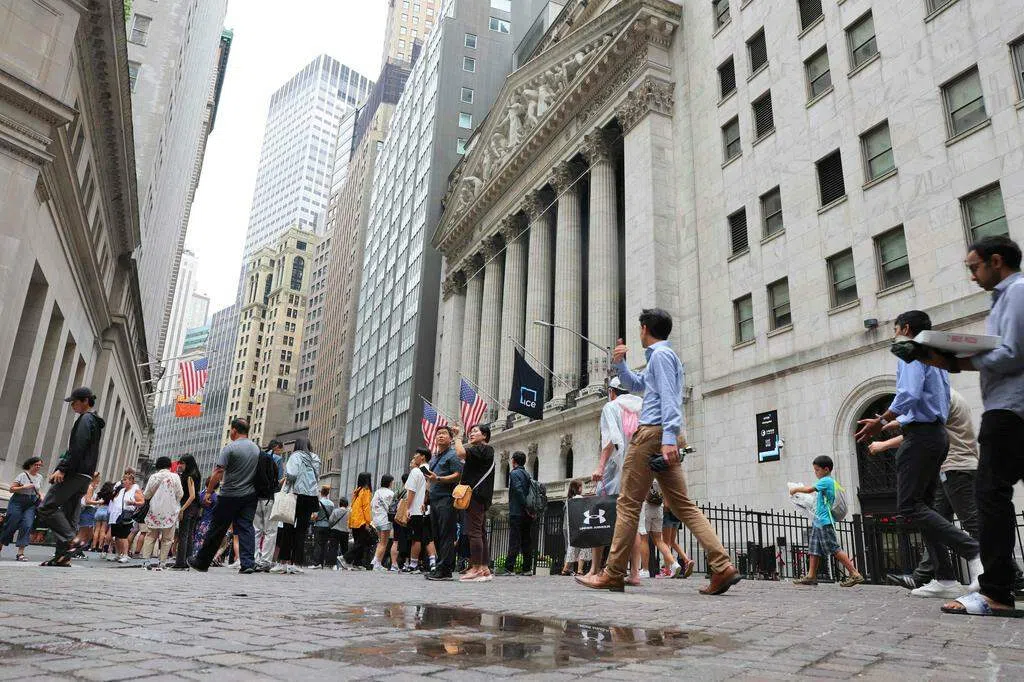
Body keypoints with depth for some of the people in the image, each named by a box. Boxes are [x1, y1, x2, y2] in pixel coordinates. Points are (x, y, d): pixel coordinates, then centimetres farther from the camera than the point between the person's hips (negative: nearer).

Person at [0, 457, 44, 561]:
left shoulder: (40, 477, 10)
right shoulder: (23, 475, -5)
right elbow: (12, 489, -6)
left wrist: (41, 496, 4)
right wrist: (24, 487, -19)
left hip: (32, 504, 3)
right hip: (18, 502, -3)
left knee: (27, 526, -13)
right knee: (11, 525, -1)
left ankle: (20, 553, -14)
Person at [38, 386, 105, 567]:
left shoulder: (86, 419, -6)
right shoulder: (95, 422, 24)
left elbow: (77, 448, -18)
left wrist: (62, 469, -20)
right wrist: (61, 468, 22)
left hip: (75, 473, -10)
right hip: (84, 477, 10)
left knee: (46, 508, -12)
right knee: (67, 516, 8)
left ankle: (72, 540, -19)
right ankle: (63, 556, 6)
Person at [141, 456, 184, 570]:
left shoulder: (153, 477, 3)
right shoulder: (174, 477, -4)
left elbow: (147, 495, 8)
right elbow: (180, 494, -4)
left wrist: (143, 493, 30)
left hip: (155, 511, 2)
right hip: (170, 511, -2)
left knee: (151, 536, 12)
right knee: (167, 538, 3)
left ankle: (147, 560, 7)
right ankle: (162, 562, 2)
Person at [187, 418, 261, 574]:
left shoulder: (230, 448, -10)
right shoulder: (256, 448, 9)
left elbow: (218, 472, -13)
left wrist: (209, 491, -6)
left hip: (230, 496, -5)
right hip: (250, 495, 5)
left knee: (217, 529, 6)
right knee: (246, 527, 2)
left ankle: (202, 562, 18)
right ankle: (248, 563, -8)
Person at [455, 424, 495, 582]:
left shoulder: (482, 448, -7)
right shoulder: (488, 451, 24)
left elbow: (461, 453, -21)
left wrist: (457, 438, -7)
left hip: (475, 495, -10)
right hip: (482, 497, 10)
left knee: (474, 531, -12)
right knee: (481, 532, 9)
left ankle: (476, 569, -13)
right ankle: (484, 569, 11)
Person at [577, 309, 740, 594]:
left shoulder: (661, 354, -4)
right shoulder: (662, 356, 26)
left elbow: (668, 397, -17)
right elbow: (634, 384, 38)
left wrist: (668, 437, -25)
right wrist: (620, 363, 21)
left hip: (654, 432, -10)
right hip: (667, 438, 10)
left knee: (628, 504, -5)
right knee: (682, 504, 5)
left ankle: (613, 575, 0)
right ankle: (723, 567, -4)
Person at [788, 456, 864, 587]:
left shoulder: (826, 480, -13)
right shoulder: (831, 481, 17)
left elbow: (809, 489, -20)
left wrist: (796, 489, -5)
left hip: (825, 522, -10)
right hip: (819, 521, 10)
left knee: (834, 549, -8)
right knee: (814, 549, 9)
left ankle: (855, 574, -4)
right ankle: (811, 576, 12)